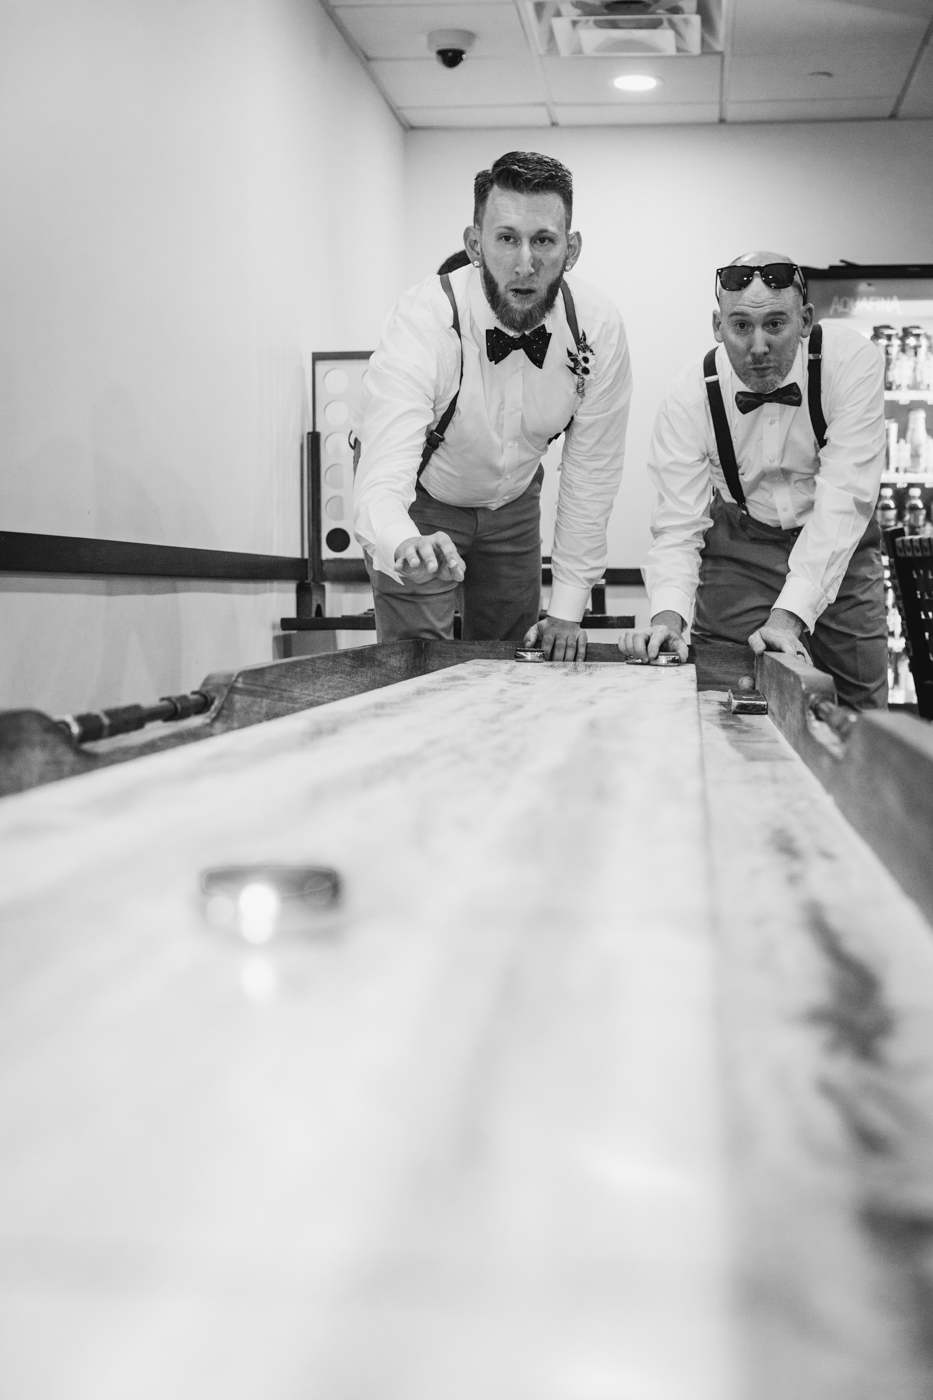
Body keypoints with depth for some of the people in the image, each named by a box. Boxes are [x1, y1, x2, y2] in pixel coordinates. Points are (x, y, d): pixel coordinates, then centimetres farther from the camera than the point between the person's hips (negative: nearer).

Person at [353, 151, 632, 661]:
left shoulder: (599, 327, -22)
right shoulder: (423, 321, -33)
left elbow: (591, 476, -12)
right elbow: (380, 484, -42)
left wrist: (566, 610, -12)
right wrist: (405, 545, -65)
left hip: (513, 504, 3)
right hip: (420, 507, -3)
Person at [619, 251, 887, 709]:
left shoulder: (852, 361, -24)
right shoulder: (690, 396, -20)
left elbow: (843, 498, -30)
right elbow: (678, 525, -21)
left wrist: (788, 615, -40)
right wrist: (668, 617, -41)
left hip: (836, 546, 0)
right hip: (739, 547, 0)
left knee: (861, 714, -1)